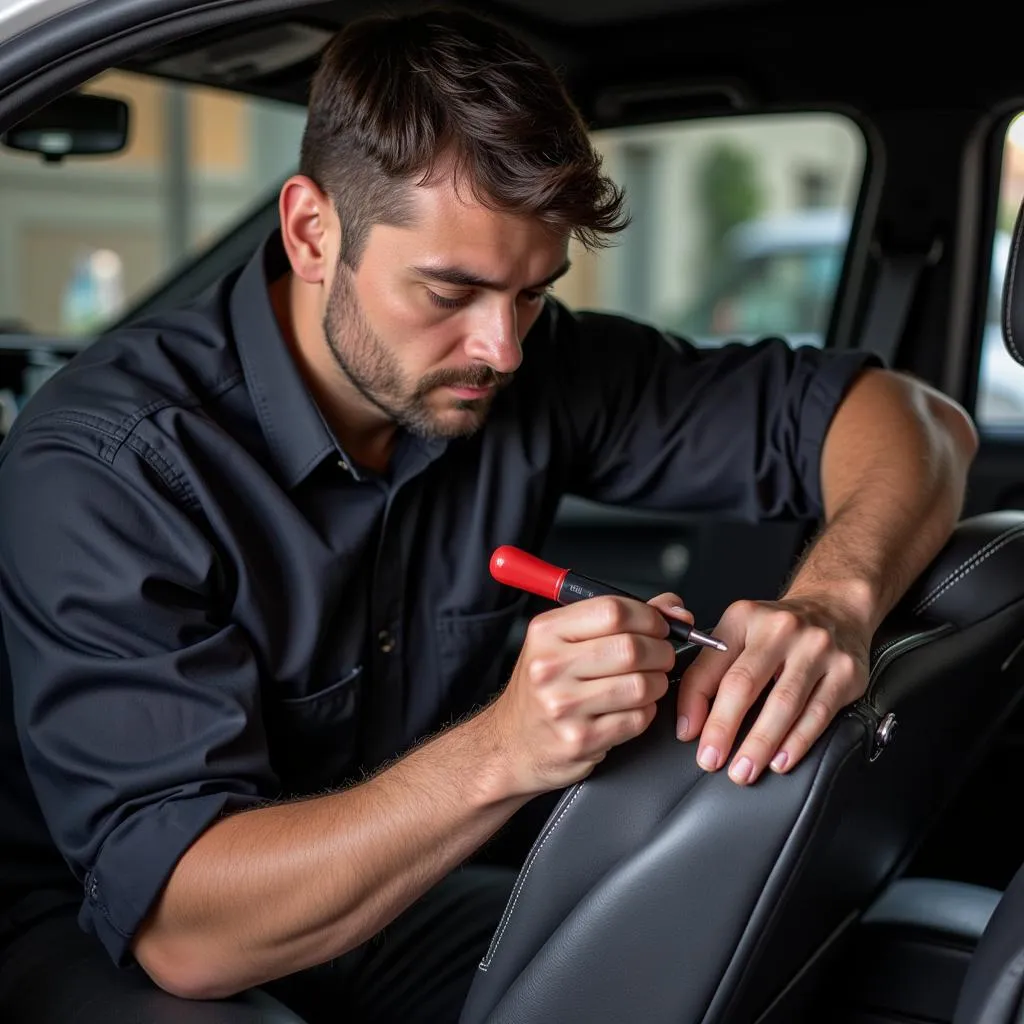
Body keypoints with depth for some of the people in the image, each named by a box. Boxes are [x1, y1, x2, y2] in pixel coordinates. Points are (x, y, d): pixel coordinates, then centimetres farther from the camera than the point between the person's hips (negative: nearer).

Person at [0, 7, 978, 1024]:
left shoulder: (528, 370, -13)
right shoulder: (101, 467, -27)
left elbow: (913, 415, -10)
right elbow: (183, 926, -32)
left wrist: (831, 601, -32)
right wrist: (502, 753, -45)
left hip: (378, 892, 4)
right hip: (94, 932, -3)